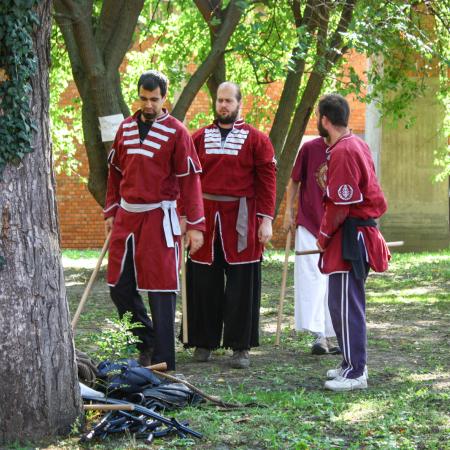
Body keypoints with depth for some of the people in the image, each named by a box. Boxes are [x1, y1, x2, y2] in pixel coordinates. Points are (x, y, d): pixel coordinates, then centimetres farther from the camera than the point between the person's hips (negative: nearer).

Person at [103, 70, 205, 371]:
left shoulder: (176, 132, -6)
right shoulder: (126, 128, 10)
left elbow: (190, 179, -8)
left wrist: (196, 225, -11)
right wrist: (111, 211, 14)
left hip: (159, 218, -6)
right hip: (126, 217, 6)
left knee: (161, 289, -3)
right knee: (120, 287, 7)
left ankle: (163, 360, 3)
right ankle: (147, 343, 24)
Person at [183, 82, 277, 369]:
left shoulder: (256, 139, 2)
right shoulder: (199, 138, 10)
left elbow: (267, 181, -1)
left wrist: (266, 219, -8)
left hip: (241, 221, -2)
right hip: (205, 219, 3)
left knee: (242, 285, 0)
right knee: (205, 284, 6)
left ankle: (241, 347, 7)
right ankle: (204, 343, 16)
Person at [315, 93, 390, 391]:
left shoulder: (343, 152, -18)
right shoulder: (358, 144, 13)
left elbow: (341, 203, -19)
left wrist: (324, 236, -7)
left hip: (349, 237, -10)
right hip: (362, 231, 10)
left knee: (345, 305, -8)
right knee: (347, 302, 16)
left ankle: (356, 373, -6)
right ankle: (354, 363, 23)